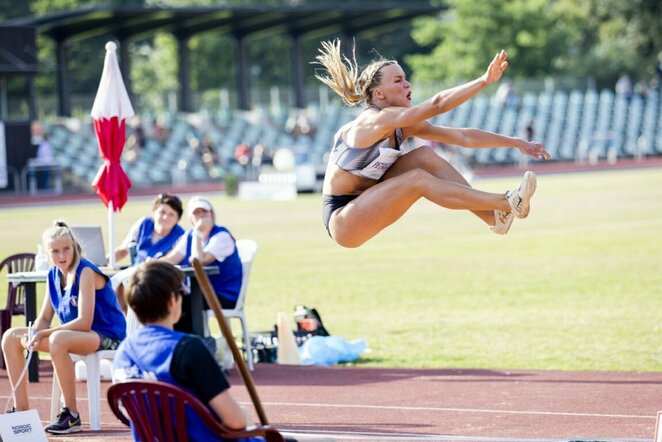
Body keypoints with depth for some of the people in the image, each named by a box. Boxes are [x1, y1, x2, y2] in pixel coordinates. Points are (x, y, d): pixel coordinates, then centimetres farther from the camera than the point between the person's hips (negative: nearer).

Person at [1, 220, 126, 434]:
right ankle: (21, 409, 2)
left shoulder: (86, 272, -19)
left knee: (58, 340, -40)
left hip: (106, 337, -9)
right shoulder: (54, 274, 4)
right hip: (77, 334, 9)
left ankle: (71, 415, -30)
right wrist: (33, 335, -16)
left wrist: (43, 334, -26)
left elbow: (84, 322, -26)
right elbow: (44, 318, 7)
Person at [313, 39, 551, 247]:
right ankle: (507, 204, -24)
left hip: (364, 207, 9)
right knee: (418, 179, -24)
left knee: (425, 156, -5)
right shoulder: (376, 121, -21)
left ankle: (493, 216, -11)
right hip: (341, 219, -9)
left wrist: (516, 142, 2)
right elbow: (436, 104, -31)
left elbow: (464, 137, 5)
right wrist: (484, 80, -35)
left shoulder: (405, 127, 4)